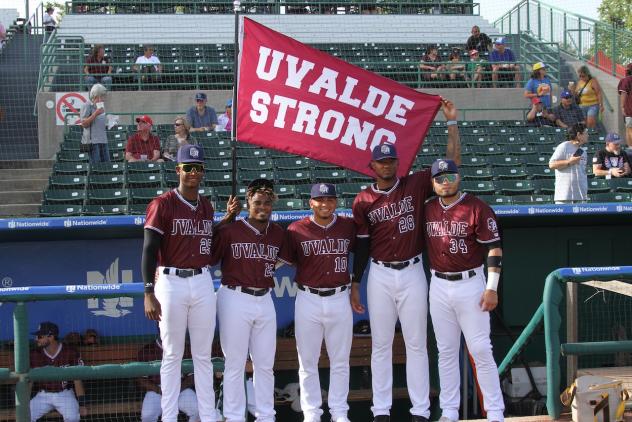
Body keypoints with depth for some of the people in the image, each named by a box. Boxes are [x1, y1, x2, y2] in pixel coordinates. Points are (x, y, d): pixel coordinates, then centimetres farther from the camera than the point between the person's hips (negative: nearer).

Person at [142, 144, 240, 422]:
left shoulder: (207, 206, 12)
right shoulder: (163, 204, -6)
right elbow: (149, 249, -11)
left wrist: (228, 217, 10)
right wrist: (149, 293, -19)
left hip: (202, 282, 5)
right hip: (171, 283, -5)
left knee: (203, 355, 9)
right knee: (172, 355, 2)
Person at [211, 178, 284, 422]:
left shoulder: (278, 233, 7)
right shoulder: (230, 231, -8)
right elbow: (208, 259, -6)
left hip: (264, 300, 5)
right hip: (235, 299, -5)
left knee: (265, 363, 10)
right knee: (235, 364, 1)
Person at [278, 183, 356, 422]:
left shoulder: (349, 227, 3)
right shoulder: (296, 230, -3)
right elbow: (285, 260, 3)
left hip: (340, 299, 2)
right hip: (308, 301, -2)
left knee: (340, 362, 9)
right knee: (308, 362, 5)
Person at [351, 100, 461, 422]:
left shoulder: (416, 185, -1)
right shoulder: (363, 201, 1)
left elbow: (452, 163, -6)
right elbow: (362, 245, 6)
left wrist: (451, 123, -10)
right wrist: (354, 284, 4)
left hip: (412, 273, -1)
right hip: (379, 275, 1)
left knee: (416, 344, 4)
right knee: (380, 344, 7)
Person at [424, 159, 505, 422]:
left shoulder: (477, 208, -8)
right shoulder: (428, 209, 7)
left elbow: (493, 248, -9)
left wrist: (491, 288, -14)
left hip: (470, 284, -5)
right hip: (438, 286, 5)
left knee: (481, 350, -6)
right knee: (446, 351, 9)